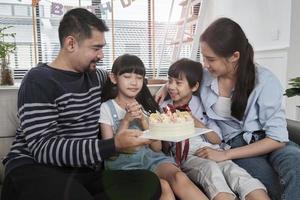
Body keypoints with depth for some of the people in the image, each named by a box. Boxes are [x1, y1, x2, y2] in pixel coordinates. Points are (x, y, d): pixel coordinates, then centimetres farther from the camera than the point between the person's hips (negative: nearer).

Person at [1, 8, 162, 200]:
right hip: (36, 170, -6)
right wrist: (115, 145, -28)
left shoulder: (94, 76, 11)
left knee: (149, 182, -19)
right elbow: (43, 148, -20)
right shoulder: (39, 81, -10)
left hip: (84, 171, 6)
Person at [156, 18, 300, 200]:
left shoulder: (265, 81, -14)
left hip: (268, 142, 0)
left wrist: (226, 155, -20)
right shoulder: (205, 76, -5)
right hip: (236, 144, 0)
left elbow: (277, 138, -15)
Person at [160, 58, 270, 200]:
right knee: (209, 168, -35)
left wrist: (197, 123, -8)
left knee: (232, 169, -31)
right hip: (186, 155, -1)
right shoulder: (164, 108, 12)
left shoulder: (203, 104, 12)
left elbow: (217, 140, 6)